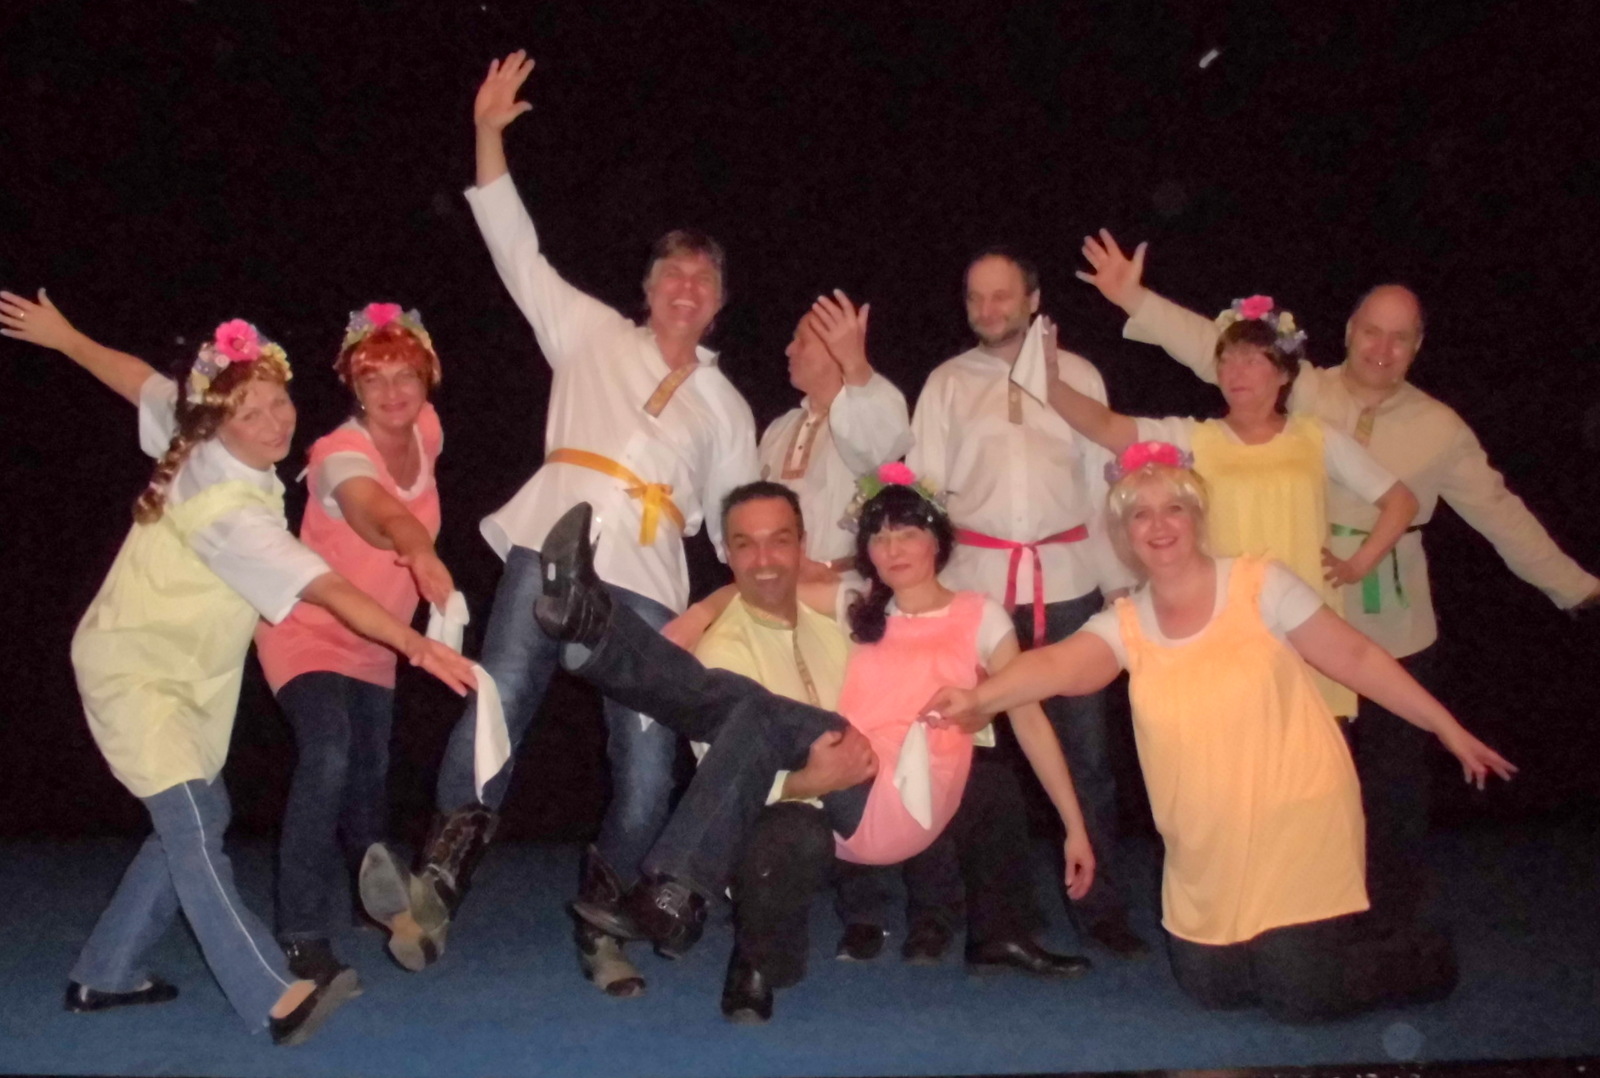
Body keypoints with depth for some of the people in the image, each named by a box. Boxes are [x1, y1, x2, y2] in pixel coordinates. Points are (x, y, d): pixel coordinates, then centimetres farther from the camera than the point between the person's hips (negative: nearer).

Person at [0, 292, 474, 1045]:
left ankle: (105, 974, 23)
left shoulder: (196, 443, -6)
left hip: (180, 674, 10)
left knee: (196, 818, 12)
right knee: (191, 821, -20)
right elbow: (329, 590, -39)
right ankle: (274, 998, -32)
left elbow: (140, 378, 10)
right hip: (131, 670, -10)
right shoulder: (232, 511, -30)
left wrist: (63, 337, 27)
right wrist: (417, 645, -46)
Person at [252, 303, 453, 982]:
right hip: (308, 631, -6)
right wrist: (424, 557, -70)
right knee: (327, 757, -30)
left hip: (373, 644, 7)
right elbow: (384, 513, -51)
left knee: (371, 776, 21)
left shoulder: (426, 430, -8)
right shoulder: (342, 453, -27)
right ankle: (303, 935, -23)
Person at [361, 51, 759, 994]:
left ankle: (602, 928, 6)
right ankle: (440, 886, -28)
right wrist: (490, 137, 6)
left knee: (648, 764, -7)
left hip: (648, 581, 2)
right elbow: (519, 252, 13)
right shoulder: (593, 337, 19)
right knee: (496, 709, -22)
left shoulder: (727, 406, 25)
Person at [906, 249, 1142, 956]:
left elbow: (1102, 481, 10)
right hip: (975, 579, 0)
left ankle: (1099, 904, 9)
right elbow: (924, 484, 8)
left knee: (1084, 746, 0)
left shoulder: (1077, 376, 11)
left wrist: (1117, 580, 5)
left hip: (1067, 579, 0)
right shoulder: (946, 382, 11)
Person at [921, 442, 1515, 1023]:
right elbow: (1060, 663, -22)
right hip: (1208, 848, 5)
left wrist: (1448, 729, -1)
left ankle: (1423, 956, 23)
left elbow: (1356, 657, -3)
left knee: (1299, 992, -6)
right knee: (1210, 987, 11)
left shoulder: (1259, 584, -8)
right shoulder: (1125, 624, -2)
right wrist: (979, 696, -41)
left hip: (1296, 827, -4)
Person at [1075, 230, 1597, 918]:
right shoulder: (1302, 394, 1)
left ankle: (1393, 915, 24)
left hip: (1393, 629, 0)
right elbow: (1219, 350, -5)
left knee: (1394, 772, 6)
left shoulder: (1440, 428, 3)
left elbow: (1499, 512, 9)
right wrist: (1134, 299, -12)